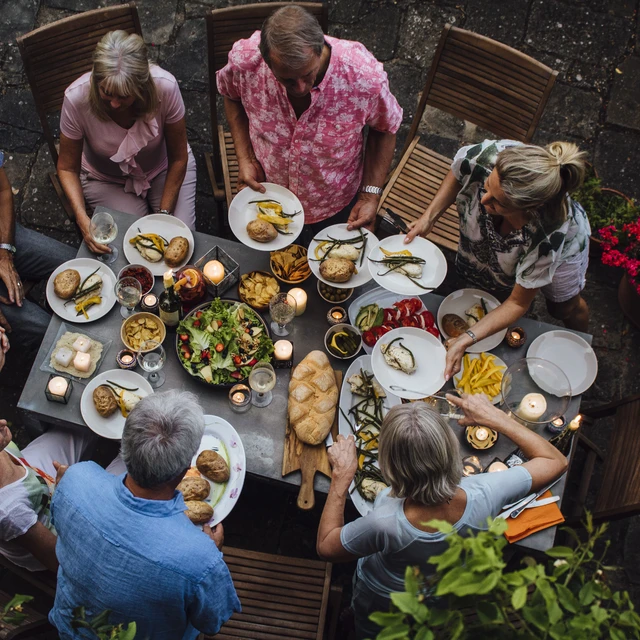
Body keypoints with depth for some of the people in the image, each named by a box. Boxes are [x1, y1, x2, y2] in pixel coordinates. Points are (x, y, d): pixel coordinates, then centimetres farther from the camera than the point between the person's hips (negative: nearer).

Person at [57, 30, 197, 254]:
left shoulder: (165, 87, -32)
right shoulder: (76, 98, -31)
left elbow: (178, 158, -17)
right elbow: (67, 167, -17)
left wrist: (164, 214, -19)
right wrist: (82, 218, -33)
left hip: (163, 169, 1)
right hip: (106, 179, 0)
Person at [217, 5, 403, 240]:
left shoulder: (365, 75, -33)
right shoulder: (245, 61, -29)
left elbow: (384, 129, -13)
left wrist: (371, 194, -18)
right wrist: (245, 158, -14)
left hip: (336, 205, -1)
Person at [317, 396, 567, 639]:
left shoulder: (384, 523, -48)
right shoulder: (483, 495, -40)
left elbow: (326, 547, -25)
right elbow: (556, 461, -22)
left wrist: (341, 476, -26)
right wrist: (494, 417, -20)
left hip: (384, 604, -2)